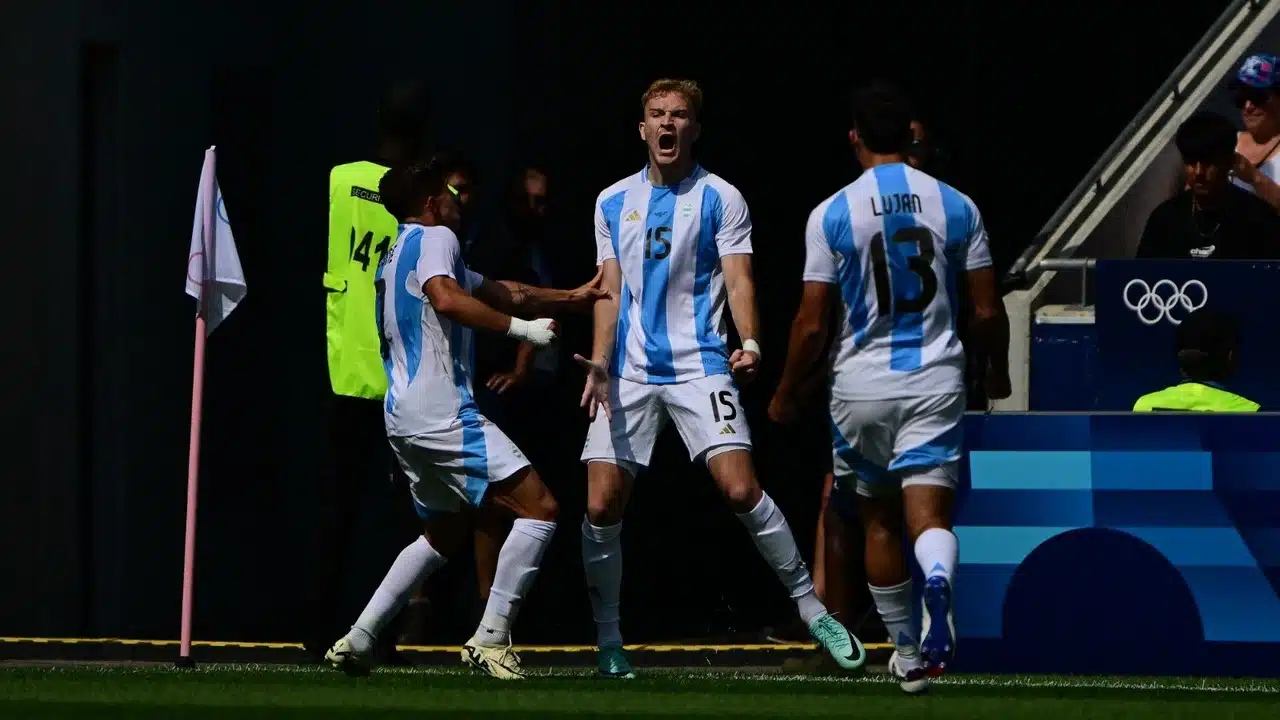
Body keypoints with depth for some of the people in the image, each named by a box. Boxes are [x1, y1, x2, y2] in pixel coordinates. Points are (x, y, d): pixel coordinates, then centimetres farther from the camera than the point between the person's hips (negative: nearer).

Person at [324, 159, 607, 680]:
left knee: (441, 535, 25)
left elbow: (503, 293, 28)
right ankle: (490, 639, -14)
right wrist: (521, 328, -24)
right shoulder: (434, 238, -5)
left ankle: (358, 640, 17)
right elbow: (447, 299, -26)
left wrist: (574, 298, 25)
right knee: (539, 508, -11)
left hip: (403, 416, 10)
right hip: (441, 412, -10)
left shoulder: (397, 254, 25)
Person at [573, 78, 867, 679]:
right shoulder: (614, 203, 13)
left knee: (740, 489, -17)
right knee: (602, 505, -4)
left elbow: (738, 280, -5)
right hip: (629, 375, 3)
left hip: (700, 366, -3)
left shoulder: (720, 199, 3)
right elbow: (611, 291, 13)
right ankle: (608, 643, 9)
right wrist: (600, 364, 0)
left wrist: (748, 343, -23)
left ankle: (812, 610, -5)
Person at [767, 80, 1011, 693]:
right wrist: (998, 371, 21)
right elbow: (987, 310, 2)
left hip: (861, 386, 0)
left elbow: (812, 323, -5)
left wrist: (786, 393, 10)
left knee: (879, 521, 16)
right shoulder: (956, 207, 0)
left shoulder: (832, 214, -6)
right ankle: (939, 580, -41)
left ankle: (907, 654, 23)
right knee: (928, 512, -6)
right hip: (936, 382, 0)